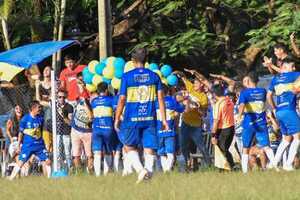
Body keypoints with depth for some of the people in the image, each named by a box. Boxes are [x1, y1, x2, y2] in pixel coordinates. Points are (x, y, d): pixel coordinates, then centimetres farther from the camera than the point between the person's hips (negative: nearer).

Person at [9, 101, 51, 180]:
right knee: (20, 163, -6)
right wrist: (19, 145, 2)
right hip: (27, 146, -4)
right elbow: (21, 133, 0)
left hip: (39, 145, 4)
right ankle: (10, 179, 1)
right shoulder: (25, 119, -7)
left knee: (47, 162, -2)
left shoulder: (40, 119, 5)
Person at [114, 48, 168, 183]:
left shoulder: (127, 77, -4)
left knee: (129, 146, 13)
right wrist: (164, 120, 6)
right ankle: (149, 174, -2)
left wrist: (117, 119, 5)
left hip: (132, 119, -2)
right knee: (149, 148, 6)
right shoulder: (154, 76, 4)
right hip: (150, 119, 2)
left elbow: (122, 100, -4)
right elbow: (160, 99, 2)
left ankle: (140, 169, -8)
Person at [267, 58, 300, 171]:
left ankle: (274, 163, 14)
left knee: (287, 138, 19)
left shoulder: (275, 79, 17)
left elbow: (269, 96, 21)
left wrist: (274, 109, 27)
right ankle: (288, 164, -13)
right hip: (288, 110, -8)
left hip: (279, 112, 8)